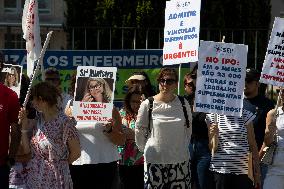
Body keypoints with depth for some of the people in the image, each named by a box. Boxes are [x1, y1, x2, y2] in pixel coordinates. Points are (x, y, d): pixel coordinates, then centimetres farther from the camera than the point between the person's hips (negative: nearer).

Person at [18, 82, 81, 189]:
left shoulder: (64, 122, -16)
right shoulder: (37, 121, 3)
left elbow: (75, 153, -9)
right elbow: (27, 150, 4)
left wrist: (59, 164, 4)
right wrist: (24, 126, -4)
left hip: (54, 180, -5)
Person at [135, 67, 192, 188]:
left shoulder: (183, 104, 2)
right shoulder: (147, 104, -5)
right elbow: (139, 131, 4)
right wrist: (145, 149, 11)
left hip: (180, 160, 2)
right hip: (154, 161, -2)